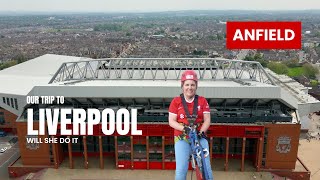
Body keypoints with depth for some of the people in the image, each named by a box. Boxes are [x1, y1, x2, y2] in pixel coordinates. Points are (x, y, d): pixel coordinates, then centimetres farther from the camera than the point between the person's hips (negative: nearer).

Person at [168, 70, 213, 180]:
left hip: (199, 137, 1)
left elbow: (207, 120, 2)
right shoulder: (176, 101, 0)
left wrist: (201, 132, -16)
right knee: (181, 169, -10)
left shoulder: (202, 101, 3)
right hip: (182, 138, -1)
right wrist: (185, 128, -18)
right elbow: (171, 121, -2)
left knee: (206, 168, -7)